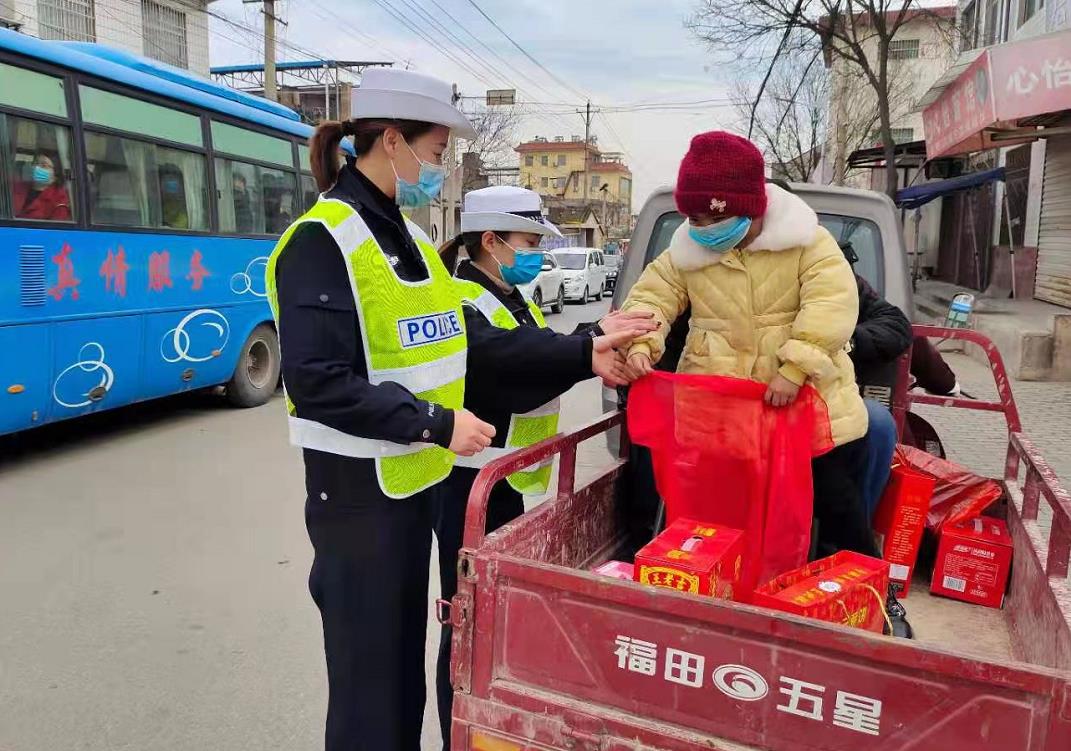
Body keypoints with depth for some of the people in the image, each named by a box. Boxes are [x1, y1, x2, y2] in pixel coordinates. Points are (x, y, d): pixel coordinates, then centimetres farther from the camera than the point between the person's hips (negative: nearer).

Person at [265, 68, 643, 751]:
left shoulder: (407, 237, 10)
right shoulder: (322, 242, -17)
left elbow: (470, 340, 6)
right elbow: (319, 382, -24)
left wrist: (580, 353, 0)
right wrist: (437, 425, -23)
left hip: (416, 478, 8)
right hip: (359, 489, -8)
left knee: (407, 657, 23)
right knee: (370, 673, 8)